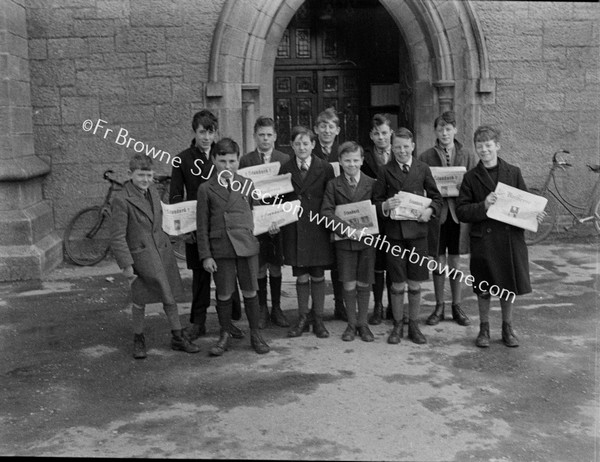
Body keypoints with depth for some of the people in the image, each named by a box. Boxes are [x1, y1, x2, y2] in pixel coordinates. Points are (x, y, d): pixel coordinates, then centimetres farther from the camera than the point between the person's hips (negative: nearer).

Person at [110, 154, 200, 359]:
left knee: (170, 296, 11)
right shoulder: (121, 200, -16)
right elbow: (117, 237, -15)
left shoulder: (152, 190, 6)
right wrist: (126, 265, -16)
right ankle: (138, 339, 27)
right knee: (140, 300, 7)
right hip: (139, 255, -6)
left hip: (162, 251, 6)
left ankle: (178, 338, 24)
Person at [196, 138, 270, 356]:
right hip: (220, 248, -1)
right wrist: (205, 255, -3)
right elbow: (202, 225, 1)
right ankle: (225, 336, 21)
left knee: (250, 291, 6)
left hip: (247, 245, 1)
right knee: (224, 294, 5)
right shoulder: (206, 188, 2)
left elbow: (256, 214, 17)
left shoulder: (247, 185, 6)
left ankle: (255, 334, 20)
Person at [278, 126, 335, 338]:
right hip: (294, 229, 1)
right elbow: (280, 199, 6)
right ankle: (302, 319, 18)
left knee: (318, 275, 6)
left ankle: (318, 320, 17)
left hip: (318, 228, -1)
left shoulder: (325, 168, 0)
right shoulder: (285, 169, 4)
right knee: (301, 276, 6)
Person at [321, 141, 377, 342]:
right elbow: (326, 212, -7)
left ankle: (363, 323, 21)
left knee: (363, 283, 7)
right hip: (344, 241, 0)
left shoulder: (372, 184, 2)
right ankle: (351, 324, 17)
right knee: (349, 284, 3)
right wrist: (345, 228, -18)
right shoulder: (333, 185, 1)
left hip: (367, 239, 0)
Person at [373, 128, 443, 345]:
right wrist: (384, 206, -17)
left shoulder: (423, 169, 6)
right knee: (397, 284, 4)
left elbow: (436, 197, 11)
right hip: (394, 231, -1)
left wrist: (430, 210, -9)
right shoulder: (385, 171, 3)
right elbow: (375, 201, 4)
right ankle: (397, 326, 19)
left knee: (415, 283, 7)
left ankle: (414, 325, 20)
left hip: (417, 229, 1)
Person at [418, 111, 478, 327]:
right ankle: (439, 307, 18)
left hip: (458, 213, 1)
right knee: (438, 262, 6)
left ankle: (457, 307, 19)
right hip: (435, 213, 0)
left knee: (455, 262, 8)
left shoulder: (468, 156, 5)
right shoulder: (425, 157, 2)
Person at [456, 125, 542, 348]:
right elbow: (461, 211, -4)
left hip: (511, 237, 1)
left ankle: (507, 329, 26)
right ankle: (484, 329, 25)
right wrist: (483, 206, -19)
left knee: (509, 286, 9)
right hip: (483, 239, -1)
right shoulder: (471, 177, 1)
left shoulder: (513, 172, 5)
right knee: (483, 288, 8)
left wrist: (534, 214, -10)